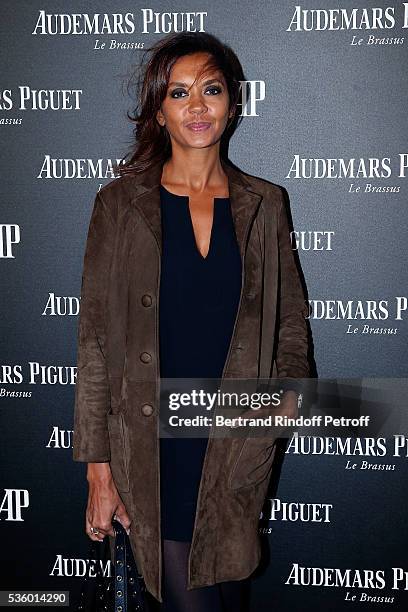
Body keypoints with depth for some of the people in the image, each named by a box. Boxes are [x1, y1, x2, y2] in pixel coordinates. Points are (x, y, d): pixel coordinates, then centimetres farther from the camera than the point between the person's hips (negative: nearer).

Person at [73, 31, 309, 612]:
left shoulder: (264, 204, 4)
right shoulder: (120, 203, -2)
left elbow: (290, 319, 12)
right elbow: (95, 337, -3)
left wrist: (288, 385, -9)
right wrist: (98, 469, -6)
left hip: (238, 446, 2)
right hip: (150, 444, -2)